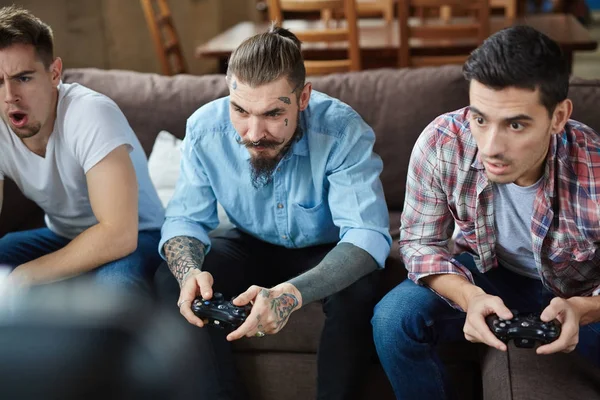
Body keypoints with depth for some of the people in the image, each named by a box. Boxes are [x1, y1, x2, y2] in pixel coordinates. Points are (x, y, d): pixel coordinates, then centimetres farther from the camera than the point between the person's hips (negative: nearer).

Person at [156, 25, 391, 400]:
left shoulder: (342, 131, -31)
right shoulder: (205, 129, -22)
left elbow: (367, 234, -38)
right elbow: (186, 219, -13)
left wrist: (291, 294, -56)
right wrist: (188, 272, -39)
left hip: (325, 252, -2)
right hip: (251, 246, 3)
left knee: (357, 293, -34)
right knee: (172, 281, -22)